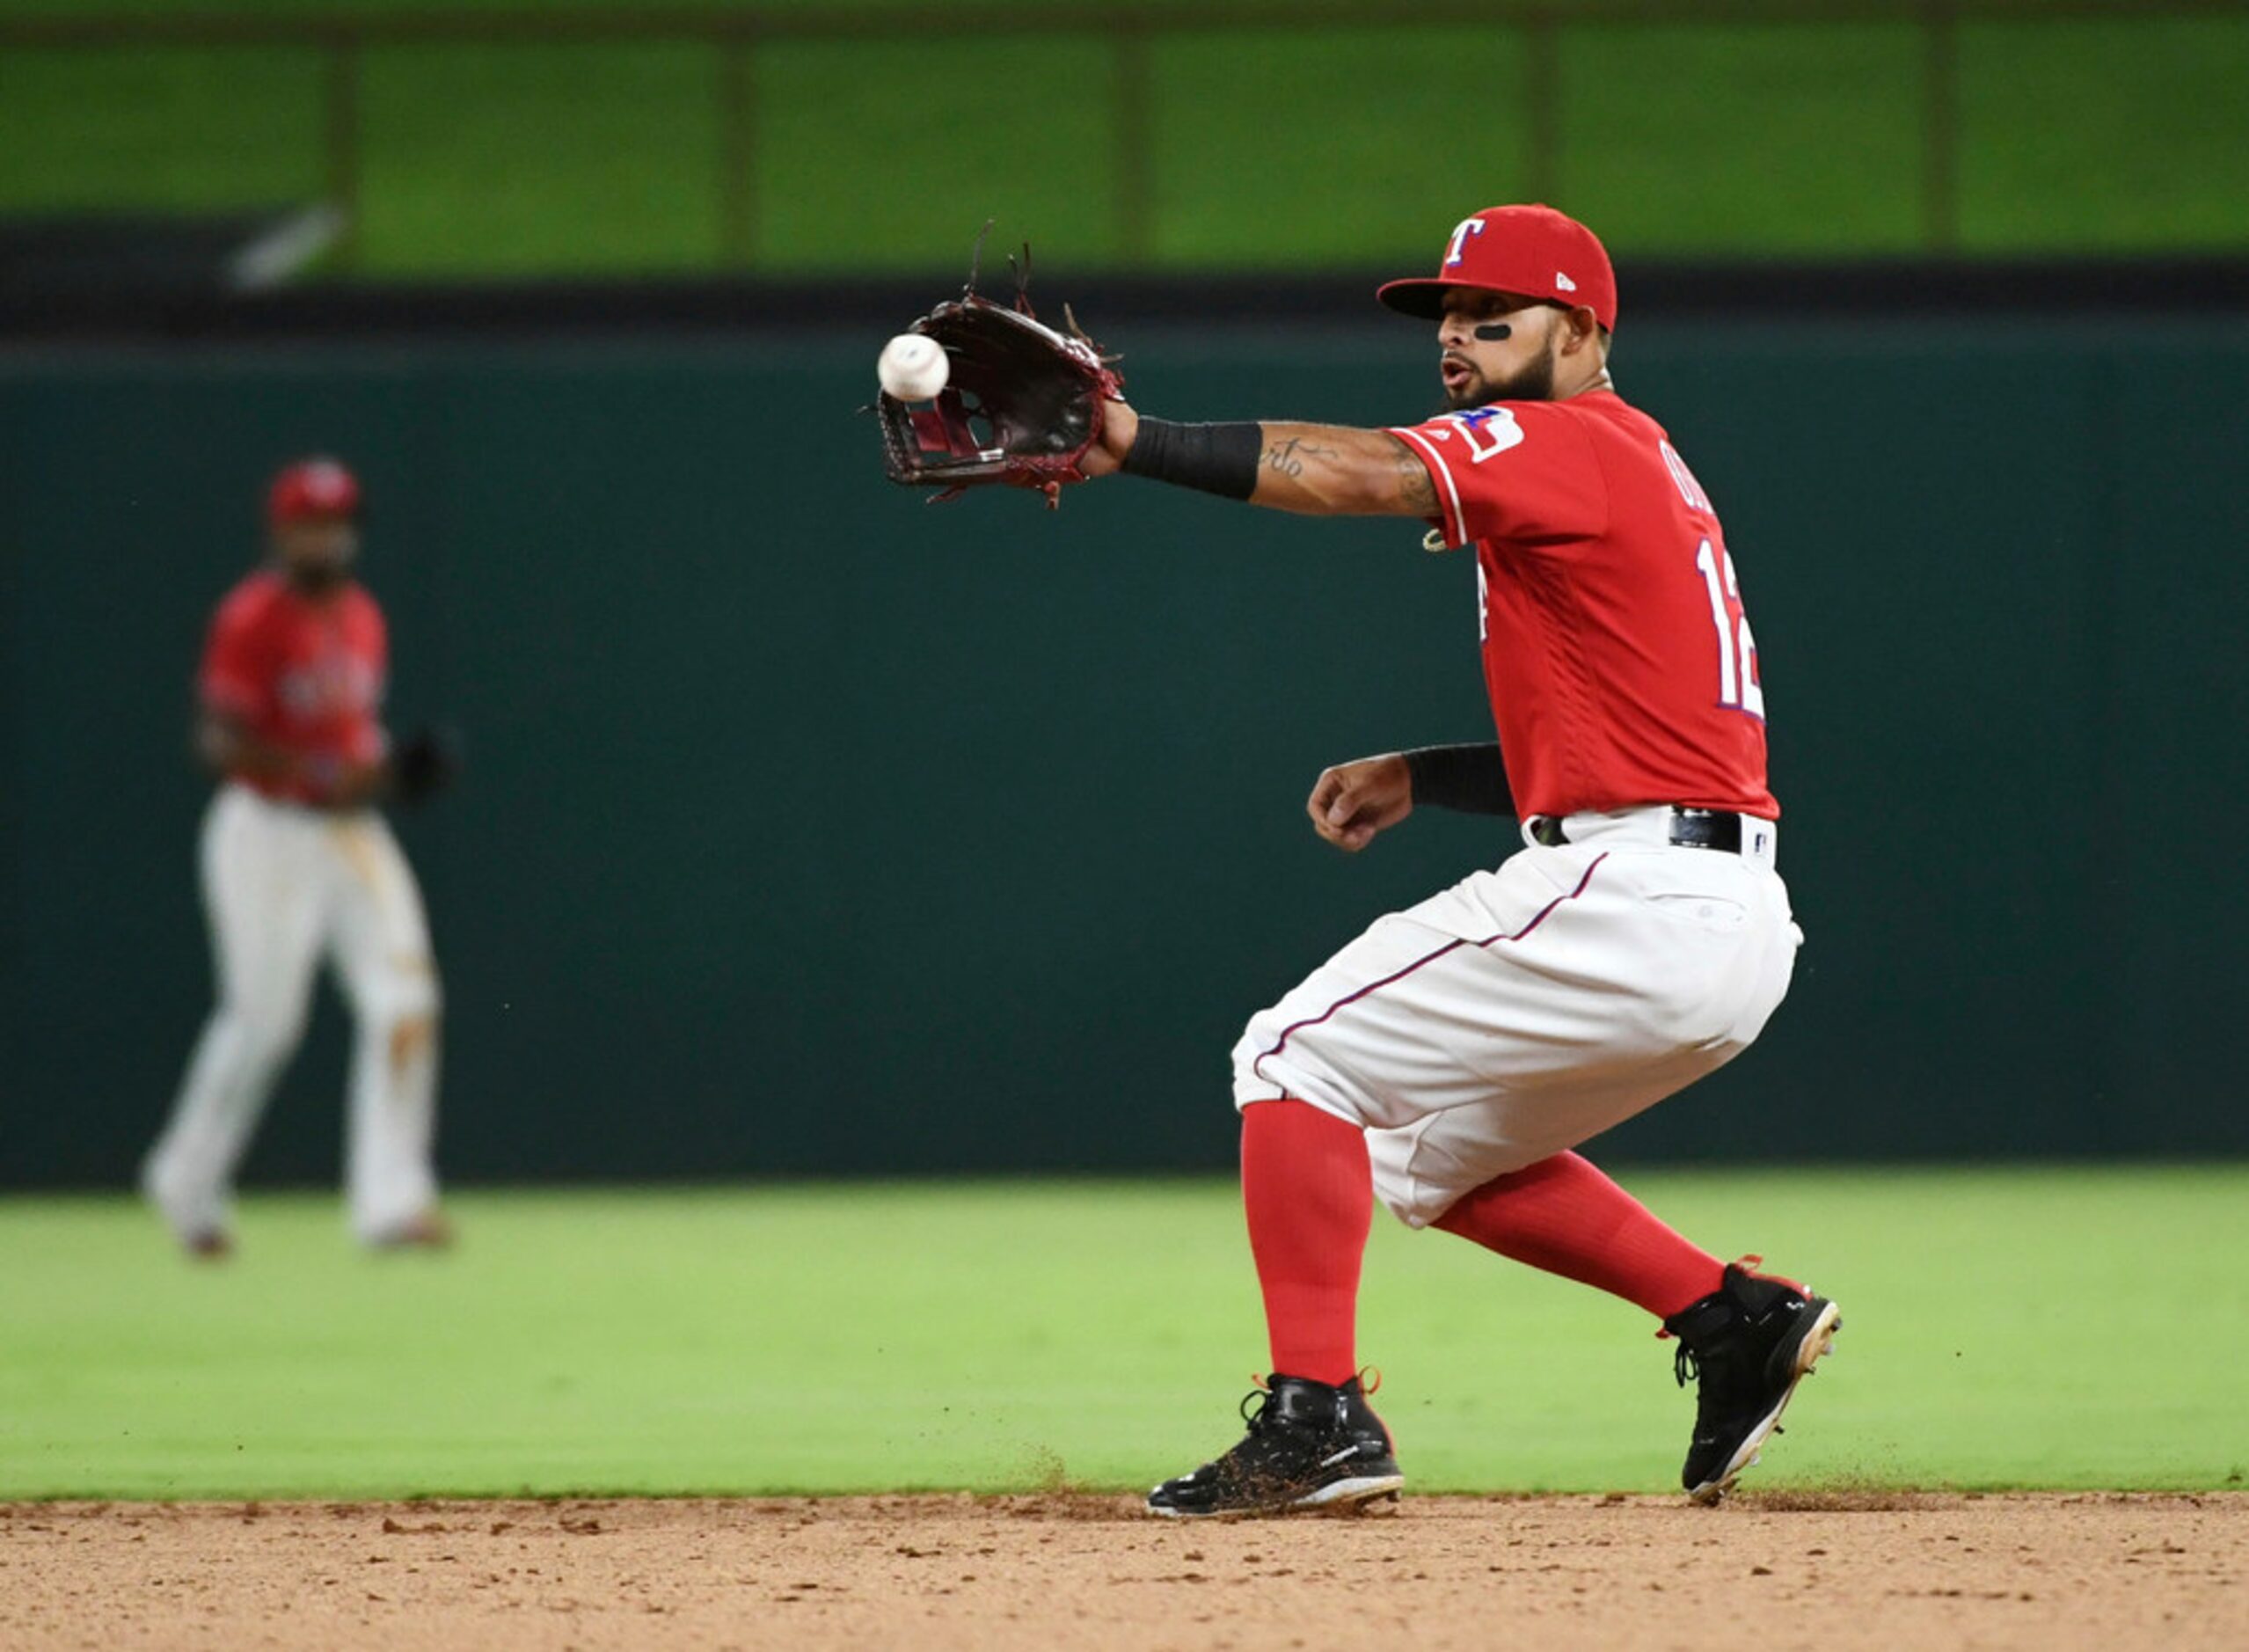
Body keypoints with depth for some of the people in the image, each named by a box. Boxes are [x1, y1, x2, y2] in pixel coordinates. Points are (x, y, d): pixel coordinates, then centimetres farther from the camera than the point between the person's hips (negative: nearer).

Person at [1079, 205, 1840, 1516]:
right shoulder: (1638, 471, 25)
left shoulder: (1569, 443, -5)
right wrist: (1419, 778, 17)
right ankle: (1736, 1317, 16)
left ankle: (1317, 1413, -12)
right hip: (1733, 928, 10)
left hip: (1636, 903, -10)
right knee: (1436, 1152, 23)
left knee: (1299, 1057, -4)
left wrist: (1134, 444, -33)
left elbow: (1363, 473, -23)